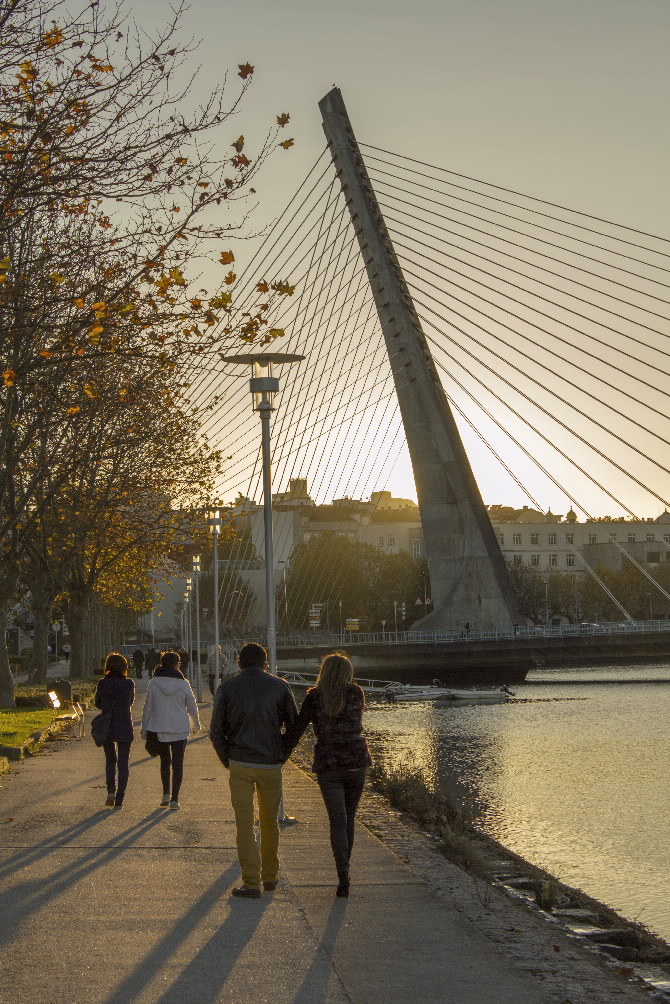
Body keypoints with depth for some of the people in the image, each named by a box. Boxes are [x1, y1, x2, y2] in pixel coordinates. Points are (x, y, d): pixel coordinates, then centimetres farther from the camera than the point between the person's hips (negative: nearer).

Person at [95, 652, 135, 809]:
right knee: (123, 763, 7)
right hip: (125, 728, 0)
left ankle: (111, 791, 2)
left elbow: (98, 704, 4)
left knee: (110, 759, 20)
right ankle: (119, 800, 3)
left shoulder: (102, 684, -7)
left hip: (106, 728, 0)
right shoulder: (129, 684, -6)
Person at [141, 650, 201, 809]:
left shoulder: (154, 683, -4)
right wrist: (196, 725, 23)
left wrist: (144, 730, 8)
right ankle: (174, 798, -3)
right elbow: (192, 707, 6)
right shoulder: (183, 684, -4)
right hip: (180, 729, -1)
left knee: (165, 760, 18)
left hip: (159, 728, 1)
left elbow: (148, 708, -1)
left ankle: (166, 793, 9)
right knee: (178, 762, 2)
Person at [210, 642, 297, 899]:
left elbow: (216, 731, -1)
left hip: (240, 764, -1)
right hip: (271, 763, 1)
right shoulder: (279, 687, 1)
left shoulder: (227, 688, -1)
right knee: (270, 822, 16)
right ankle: (270, 876, 25)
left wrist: (226, 760, 9)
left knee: (244, 823, 2)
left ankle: (251, 882, -2)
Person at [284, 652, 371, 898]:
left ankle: (343, 876, -15)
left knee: (337, 821, -1)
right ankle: (344, 867, 25)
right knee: (349, 818, 16)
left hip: (328, 765, -1)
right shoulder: (356, 694, 0)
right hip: (356, 762, 1)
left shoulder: (314, 697, -3)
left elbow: (296, 730, -5)